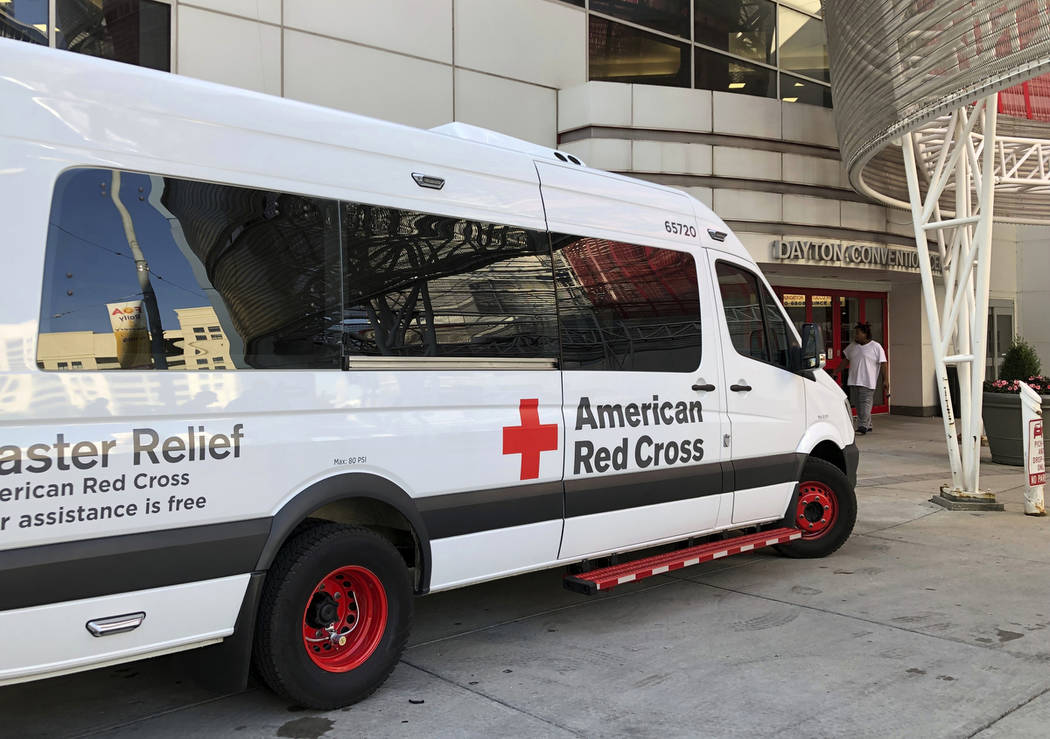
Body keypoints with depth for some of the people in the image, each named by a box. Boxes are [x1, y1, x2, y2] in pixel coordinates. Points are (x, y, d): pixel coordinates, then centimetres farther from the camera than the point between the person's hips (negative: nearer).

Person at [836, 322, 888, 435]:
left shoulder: (876, 347, -3)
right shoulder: (852, 346, 13)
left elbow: (883, 365, -5)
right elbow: (845, 361, 21)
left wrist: (886, 381, -10)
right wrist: (836, 373, 16)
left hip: (868, 382, -6)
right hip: (854, 381, 6)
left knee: (865, 404, -10)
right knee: (857, 404, 8)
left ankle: (863, 427, -9)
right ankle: (868, 426, 18)